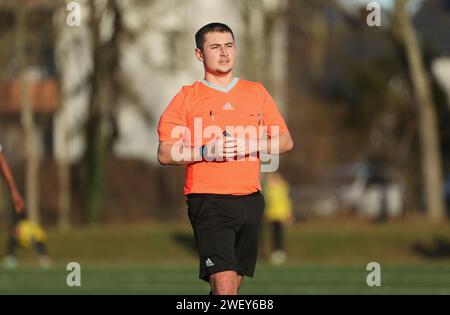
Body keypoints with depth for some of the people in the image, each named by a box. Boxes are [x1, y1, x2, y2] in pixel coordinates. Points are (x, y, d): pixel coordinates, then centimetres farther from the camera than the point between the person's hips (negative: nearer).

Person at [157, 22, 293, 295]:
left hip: (250, 199, 4)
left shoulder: (256, 92, 14)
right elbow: (165, 154, 0)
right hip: (208, 201, -4)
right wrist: (205, 152, -16)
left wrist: (252, 145, -7)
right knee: (224, 284, -18)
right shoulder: (186, 98, 3)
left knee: (236, 281, 9)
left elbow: (285, 141, 12)